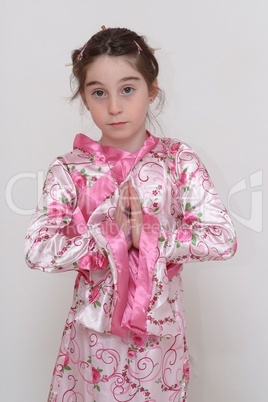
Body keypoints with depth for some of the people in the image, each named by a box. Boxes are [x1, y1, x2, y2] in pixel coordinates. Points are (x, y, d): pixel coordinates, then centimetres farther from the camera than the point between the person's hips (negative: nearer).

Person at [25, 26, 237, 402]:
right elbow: (38, 250, -16)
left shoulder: (179, 160, -7)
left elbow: (224, 239, -14)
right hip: (94, 332, 0)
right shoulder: (69, 170, -7)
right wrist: (114, 234, -20)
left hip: (160, 331, 0)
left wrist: (149, 235, -21)